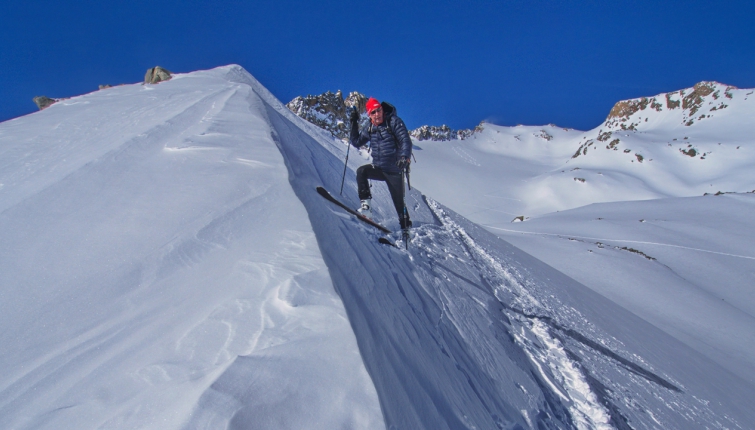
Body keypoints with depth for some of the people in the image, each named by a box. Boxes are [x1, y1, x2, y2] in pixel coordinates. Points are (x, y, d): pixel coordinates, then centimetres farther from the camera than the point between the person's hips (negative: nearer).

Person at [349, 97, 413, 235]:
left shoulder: (393, 121, -10)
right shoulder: (370, 127, 5)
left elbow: (406, 141, -19)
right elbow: (357, 142, 10)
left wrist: (405, 157, -37)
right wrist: (354, 123, -1)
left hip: (394, 170, -4)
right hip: (378, 167, 4)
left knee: (399, 201, 1)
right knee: (361, 171, -24)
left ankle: (406, 228, 19)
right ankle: (366, 206, -21)